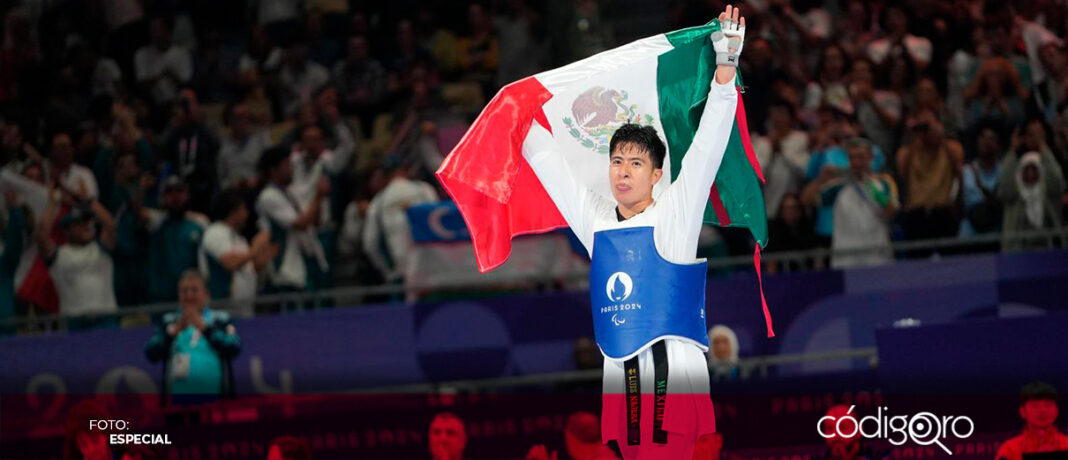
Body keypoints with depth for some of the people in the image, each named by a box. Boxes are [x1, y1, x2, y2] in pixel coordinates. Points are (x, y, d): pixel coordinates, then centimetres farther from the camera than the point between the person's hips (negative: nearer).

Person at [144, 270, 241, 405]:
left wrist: (204, 328, -12)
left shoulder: (221, 320, 12)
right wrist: (174, 331, -12)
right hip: (178, 398, 1)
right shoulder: (168, 322, 15)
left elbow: (234, 349, -5)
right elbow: (151, 354, 2)